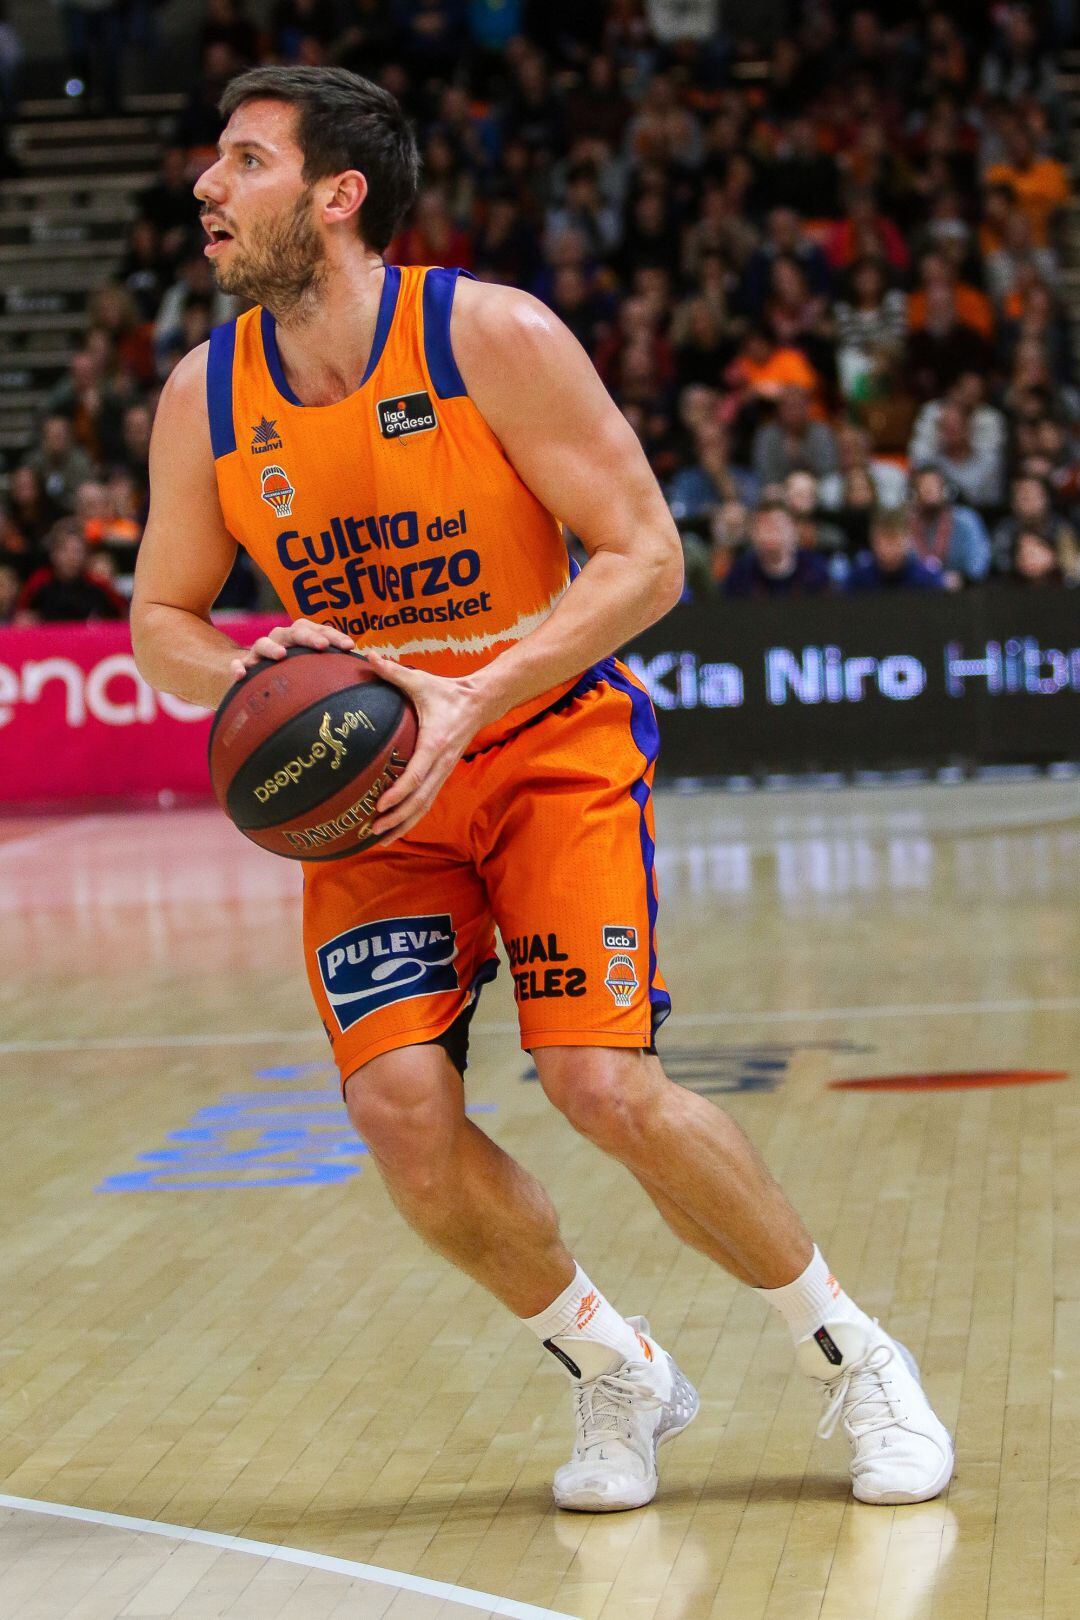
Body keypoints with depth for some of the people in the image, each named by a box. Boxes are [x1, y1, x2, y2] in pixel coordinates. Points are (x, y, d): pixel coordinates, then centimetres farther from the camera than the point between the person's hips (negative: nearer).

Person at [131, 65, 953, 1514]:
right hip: (365, 785, 4)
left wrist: (472, 699, -25)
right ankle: (614, 1372, 11)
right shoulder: (204, 399, -3)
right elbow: (162, 618, 8)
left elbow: (645, 558, -14)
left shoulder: (494, 336, -16)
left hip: (550, 745, -4)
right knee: (400, 1108, -15)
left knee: (604, 1083, -19)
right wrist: (247, 674, -16)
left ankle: (853, 1359, 5)